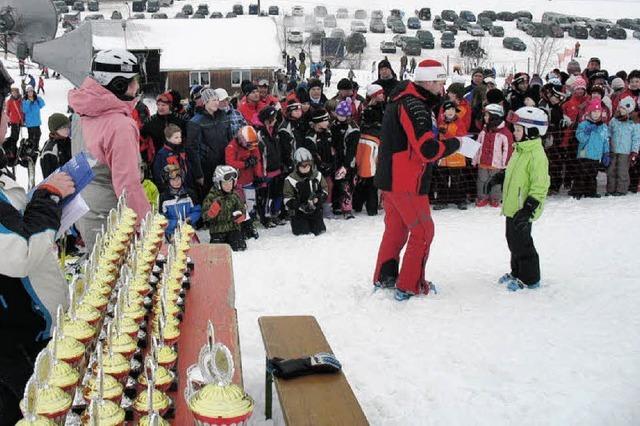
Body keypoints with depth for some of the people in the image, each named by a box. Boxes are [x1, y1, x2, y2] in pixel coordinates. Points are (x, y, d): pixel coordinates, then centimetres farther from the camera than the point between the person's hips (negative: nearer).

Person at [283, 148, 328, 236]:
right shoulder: (291, 180, -12)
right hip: (299, 213, -3)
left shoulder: (317, 175, 0)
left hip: (315, 211, 3)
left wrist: (318, 198, -15)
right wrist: (301, 206, -25)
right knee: (303, 234, -10)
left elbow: (325, 190, 7)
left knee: (319, 231, 2)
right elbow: (288, 199, -11)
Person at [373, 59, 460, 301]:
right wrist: (454, 144, -11)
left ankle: (383, 277, 31)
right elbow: (428, 150, -25)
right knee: (423, 231, 2)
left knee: (395, 228, 21)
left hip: (391, 178, 10)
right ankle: (408, 287, 8)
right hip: (406, 182, -10)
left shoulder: (402, 101, 13)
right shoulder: (413, 106, -20)